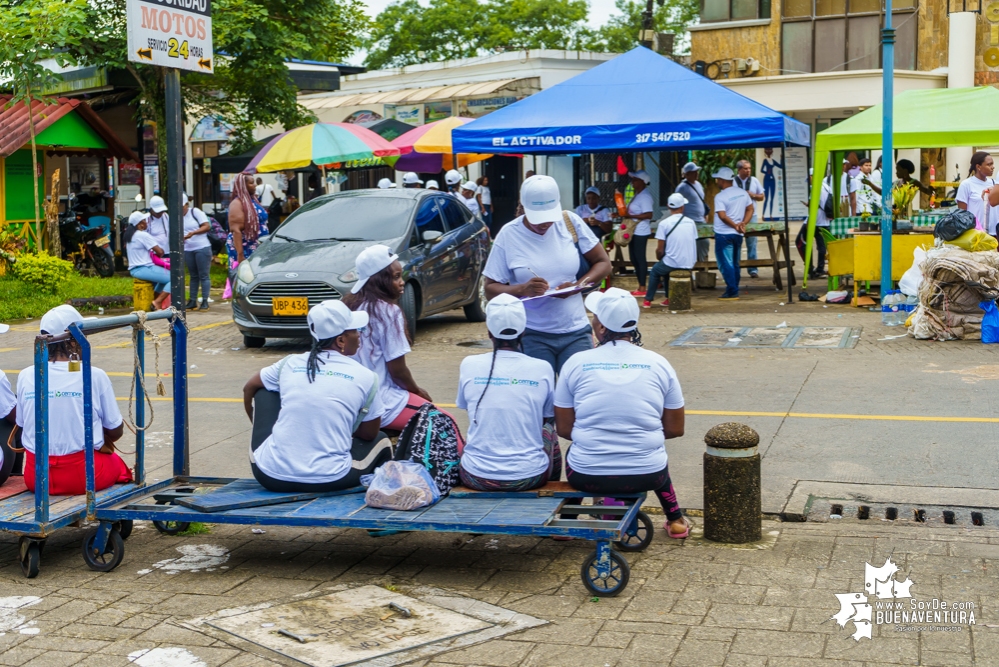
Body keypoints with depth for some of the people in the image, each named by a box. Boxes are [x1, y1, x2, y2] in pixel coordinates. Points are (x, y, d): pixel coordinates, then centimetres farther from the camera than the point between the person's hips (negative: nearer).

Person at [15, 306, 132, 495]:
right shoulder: (94, 376, -12)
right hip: (83, 477, -3)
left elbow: (22, 425, 8)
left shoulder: (26, 376, -4)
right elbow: (115, 432, -2)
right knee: (117, 462, 30)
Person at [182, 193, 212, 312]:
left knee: (204, 275, -3)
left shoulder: (196, 212, -5)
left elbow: (207, 226, -11)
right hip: (188, 250, 5)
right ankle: (192, 301, 11)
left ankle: (205, 301, -2)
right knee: (193, 276, 10)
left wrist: (193, 232, -21)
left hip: (202, 248, -5)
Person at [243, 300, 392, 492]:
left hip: (271, 478, 1)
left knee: (264, 392, 26)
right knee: (381, 441, 28)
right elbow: (369, 434, 9)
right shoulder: (365, 377, -2)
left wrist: (260, 427, 40)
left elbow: (249, 389, 25)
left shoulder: (290, 363, 6)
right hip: (329, 481, -1)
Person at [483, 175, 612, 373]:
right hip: (532, 336, -1)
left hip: (576, 332, 1)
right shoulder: (509, 236, -3)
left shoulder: (571, 222, 1)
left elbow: (603, 263, 8)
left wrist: (578, 285, -11)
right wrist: (522, 289, -21)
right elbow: (490, 289, -1)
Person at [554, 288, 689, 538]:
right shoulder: (659, 363, 0)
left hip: (587, 477, -1)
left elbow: (564, 429, 3)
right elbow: (675, 429, 6)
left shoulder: (576, 363, -4)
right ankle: (675, 520, 40)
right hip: (647, 476, 1)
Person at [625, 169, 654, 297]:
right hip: (634, 231, 10)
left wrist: (631, 216, -24)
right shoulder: (637, 195, 15)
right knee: (634, 259, 14)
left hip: (641, 232, -10)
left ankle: (642, 288, 2)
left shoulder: (645, 196, -16)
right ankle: (640, 286, 21)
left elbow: (648, 215, -25)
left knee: (640, 259, -4)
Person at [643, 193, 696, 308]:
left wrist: (659, 259, 13)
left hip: (672, 264, -4)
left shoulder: (664, 223, -10)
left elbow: (660, 250, -9)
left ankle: (648, 300, 28)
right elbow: (693, 245, 13)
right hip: (689, 264, 4)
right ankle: (669, 299, 32)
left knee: (655, 270, 27)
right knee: (666, 268, 33)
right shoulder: (691, 222, 4)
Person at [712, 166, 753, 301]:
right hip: (738, 235, 7)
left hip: (724, 235, -7)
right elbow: (750, 209, 9)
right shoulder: (742, 193, 6)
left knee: (726, 264, -3)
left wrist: (735, 226, -13)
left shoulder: (720, 196, -14)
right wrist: (743, 223, 0)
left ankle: (732, 292, -6)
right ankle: (734, 291, 20)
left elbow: (722, 216, -22)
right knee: (734, 264, 15)